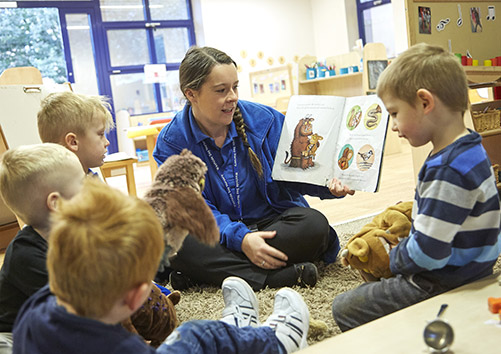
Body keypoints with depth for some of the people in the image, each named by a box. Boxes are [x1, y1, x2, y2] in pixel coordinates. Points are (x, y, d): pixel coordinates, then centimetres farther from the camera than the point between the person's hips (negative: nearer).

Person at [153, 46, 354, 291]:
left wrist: (329, 185, -20)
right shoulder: (172, 142, -8)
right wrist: (239, 238, -30)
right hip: (219, 232, -1)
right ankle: (276, 277, -33)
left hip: (271, 220, 2)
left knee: (314, 224, -29)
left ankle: (206, 271, -27)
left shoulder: (264, 119, -4)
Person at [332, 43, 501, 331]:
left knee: (344, 308, -3)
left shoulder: (448, 171, -31)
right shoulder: (470, 150, 4)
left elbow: (428, 253, -29)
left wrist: (396, 259, -9)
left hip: (444, 286, -10)